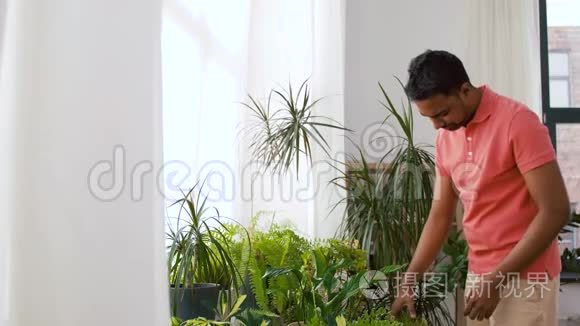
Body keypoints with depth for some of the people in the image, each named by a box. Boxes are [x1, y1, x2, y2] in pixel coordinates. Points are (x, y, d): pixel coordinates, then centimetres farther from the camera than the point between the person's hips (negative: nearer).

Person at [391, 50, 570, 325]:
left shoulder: (518, 122, -15)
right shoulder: (445, 138, 5)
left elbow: (556, 211, -18)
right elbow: (440, 215, 11)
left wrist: (497, 280, -19)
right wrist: (408, 282, 5)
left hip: (523, 278, -6)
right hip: (477, 275, 6)